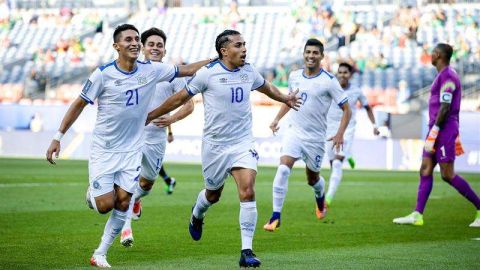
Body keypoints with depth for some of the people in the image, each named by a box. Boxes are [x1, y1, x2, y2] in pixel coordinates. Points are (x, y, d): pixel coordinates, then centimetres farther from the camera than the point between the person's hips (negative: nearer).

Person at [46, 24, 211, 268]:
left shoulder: (151, 70, -3)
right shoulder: (103, 74, -13)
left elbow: (186, 70, 8)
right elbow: (79, 104, -5)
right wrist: (58, 137, -6)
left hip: (131, 150, 3)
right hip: (103, 149, -3)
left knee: (123, 203, -3)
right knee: (105, 205, -8)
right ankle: (92, 193, 30)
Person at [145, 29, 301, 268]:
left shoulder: (249, 71, 2)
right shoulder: (207, 73, -11)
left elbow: (265, 87, 26)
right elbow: (181, 98, 0)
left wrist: (284, 98, 40)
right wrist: (150, 115, 5)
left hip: (243, 143, 2)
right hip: (214, 145, -2)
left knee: (248, 192, -15)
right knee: (213, 195, 15)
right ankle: (196, 216, 52)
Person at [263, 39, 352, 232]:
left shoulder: (329, 81, -10)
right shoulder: (294, 76, 4)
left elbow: (346, 109, -7)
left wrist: (340, 134, -18)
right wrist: (277, 119, 14)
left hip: (315, 137, -2)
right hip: (293, 131, 2)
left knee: (312, 178, 14)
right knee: (283, 169, -20)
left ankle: (320, 198, 51)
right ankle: (275, 217, -17)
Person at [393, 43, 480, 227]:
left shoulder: (447, 76, -14)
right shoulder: (445, 75, 18)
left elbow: (445, 107, -20)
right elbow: (453, 109, 21)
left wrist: (433, 132, -21)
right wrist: (455, 135, 23)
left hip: (444, 129, -10)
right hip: (441, 130, 10)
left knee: (448, 175, -8)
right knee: (425, 171, 5)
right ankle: (417, 215, 3)